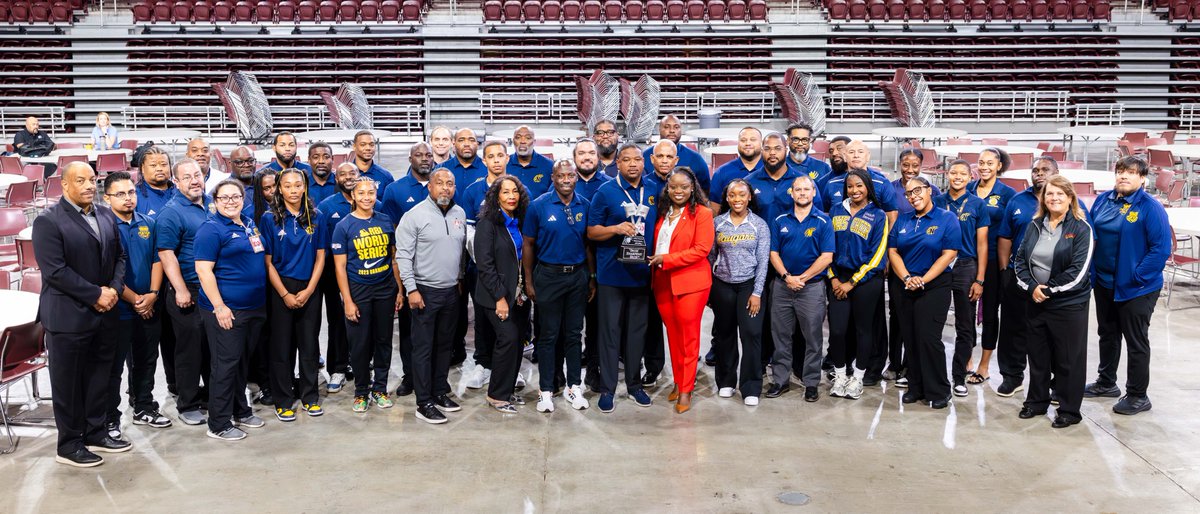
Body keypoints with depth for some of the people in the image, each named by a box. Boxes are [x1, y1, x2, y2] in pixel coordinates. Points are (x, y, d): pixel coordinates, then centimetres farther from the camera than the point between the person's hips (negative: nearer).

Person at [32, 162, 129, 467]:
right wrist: (96, 294, -17)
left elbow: (119, 256, 13)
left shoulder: (106, 216, 10)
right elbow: (54, 271, -17)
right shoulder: (49, 221, -11)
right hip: (68, 316, -6)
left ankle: (95, 433, 30)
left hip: (105, 314, 6)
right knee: (68, 383, 5)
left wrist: (115, 289, -4)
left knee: (99, 378, 16)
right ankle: (68, 445, 17)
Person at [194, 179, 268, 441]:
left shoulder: (250, 224, 13)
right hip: (227, 310, -8)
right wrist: (219, 306, -21)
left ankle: (240, 411, 30)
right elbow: (203, 269, -16)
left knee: (242, 361, 17)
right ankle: (219, 424, 6)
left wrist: (261, 301, 19)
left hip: (254, 307, 8)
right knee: (226, 364, -3)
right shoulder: (211, 229, -11)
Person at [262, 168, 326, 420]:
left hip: (309, 289, 2)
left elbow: (320, 257, 4)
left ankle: (310, 397, 19)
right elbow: (268, 261, -4)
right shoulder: (270, 219, -3)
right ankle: (283, 401, 14)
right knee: (282, 345, 3)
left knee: (309, 343, 7)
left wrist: (308, 291, -6)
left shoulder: (315, 217, 3)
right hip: (281, 288, -2)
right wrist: (285, 294, -10)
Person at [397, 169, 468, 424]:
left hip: (451, 291, 6)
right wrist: (411, 289, -15)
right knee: (423, 348, -1)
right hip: (425, 291, -6)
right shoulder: (415, 215, -11)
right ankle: (424, 403, 5)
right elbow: (403, 255, -12)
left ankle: (440, 392, 27)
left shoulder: (460, 214, 7)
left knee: (444, 344, 14)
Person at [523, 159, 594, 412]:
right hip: (548, 275, -2)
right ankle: (546, 389, 14)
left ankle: (573, 386, 21)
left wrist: (592, 278, 6)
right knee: (548, 335, 4)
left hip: (578, 275, 3)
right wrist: (529, 281, -3)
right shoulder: (538, 206, -5)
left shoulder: (585, 206, 2)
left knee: (574, 334, 10)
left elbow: (589, 244, 8)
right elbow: (528, 245, -1)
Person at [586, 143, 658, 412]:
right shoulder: (606, 191, -4)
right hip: (611, 274, -4)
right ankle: (607, 388, 10)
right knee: (609, 331, 2)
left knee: (638, 330, 11)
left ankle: (634, 384, 24)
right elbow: (591, 231, -4)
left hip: (641, 273, 4)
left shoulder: (652, 193, 9)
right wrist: (616, 229, -21)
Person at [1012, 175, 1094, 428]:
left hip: (1069, 304, -5)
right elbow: (1019, 259, 5)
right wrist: (1032, 287, -10)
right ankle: (1036, 402, 30)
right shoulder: (1035, 225, 8)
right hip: (1036, 302, 5)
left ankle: (1069, 410, 17)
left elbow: (1078, 271, -15)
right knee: (1037, 355, 15)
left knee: (1069, 359, 5)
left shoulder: (1080, 228, -8)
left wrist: (1049, 289, -13)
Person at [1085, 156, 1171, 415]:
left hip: (1136, 288, -6)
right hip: (1104, 284, 6)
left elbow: (1161, 248, -18)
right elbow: (1089, 236, 10)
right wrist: (1092, 271, 4)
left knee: (1136, 342, 5)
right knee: (1107, 335, 20)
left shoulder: (1150, 207, -15)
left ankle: (1138, 396, 17)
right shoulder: (1103, 200, 3)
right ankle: (1106, 383, 36)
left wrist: (1137, 277, -19)